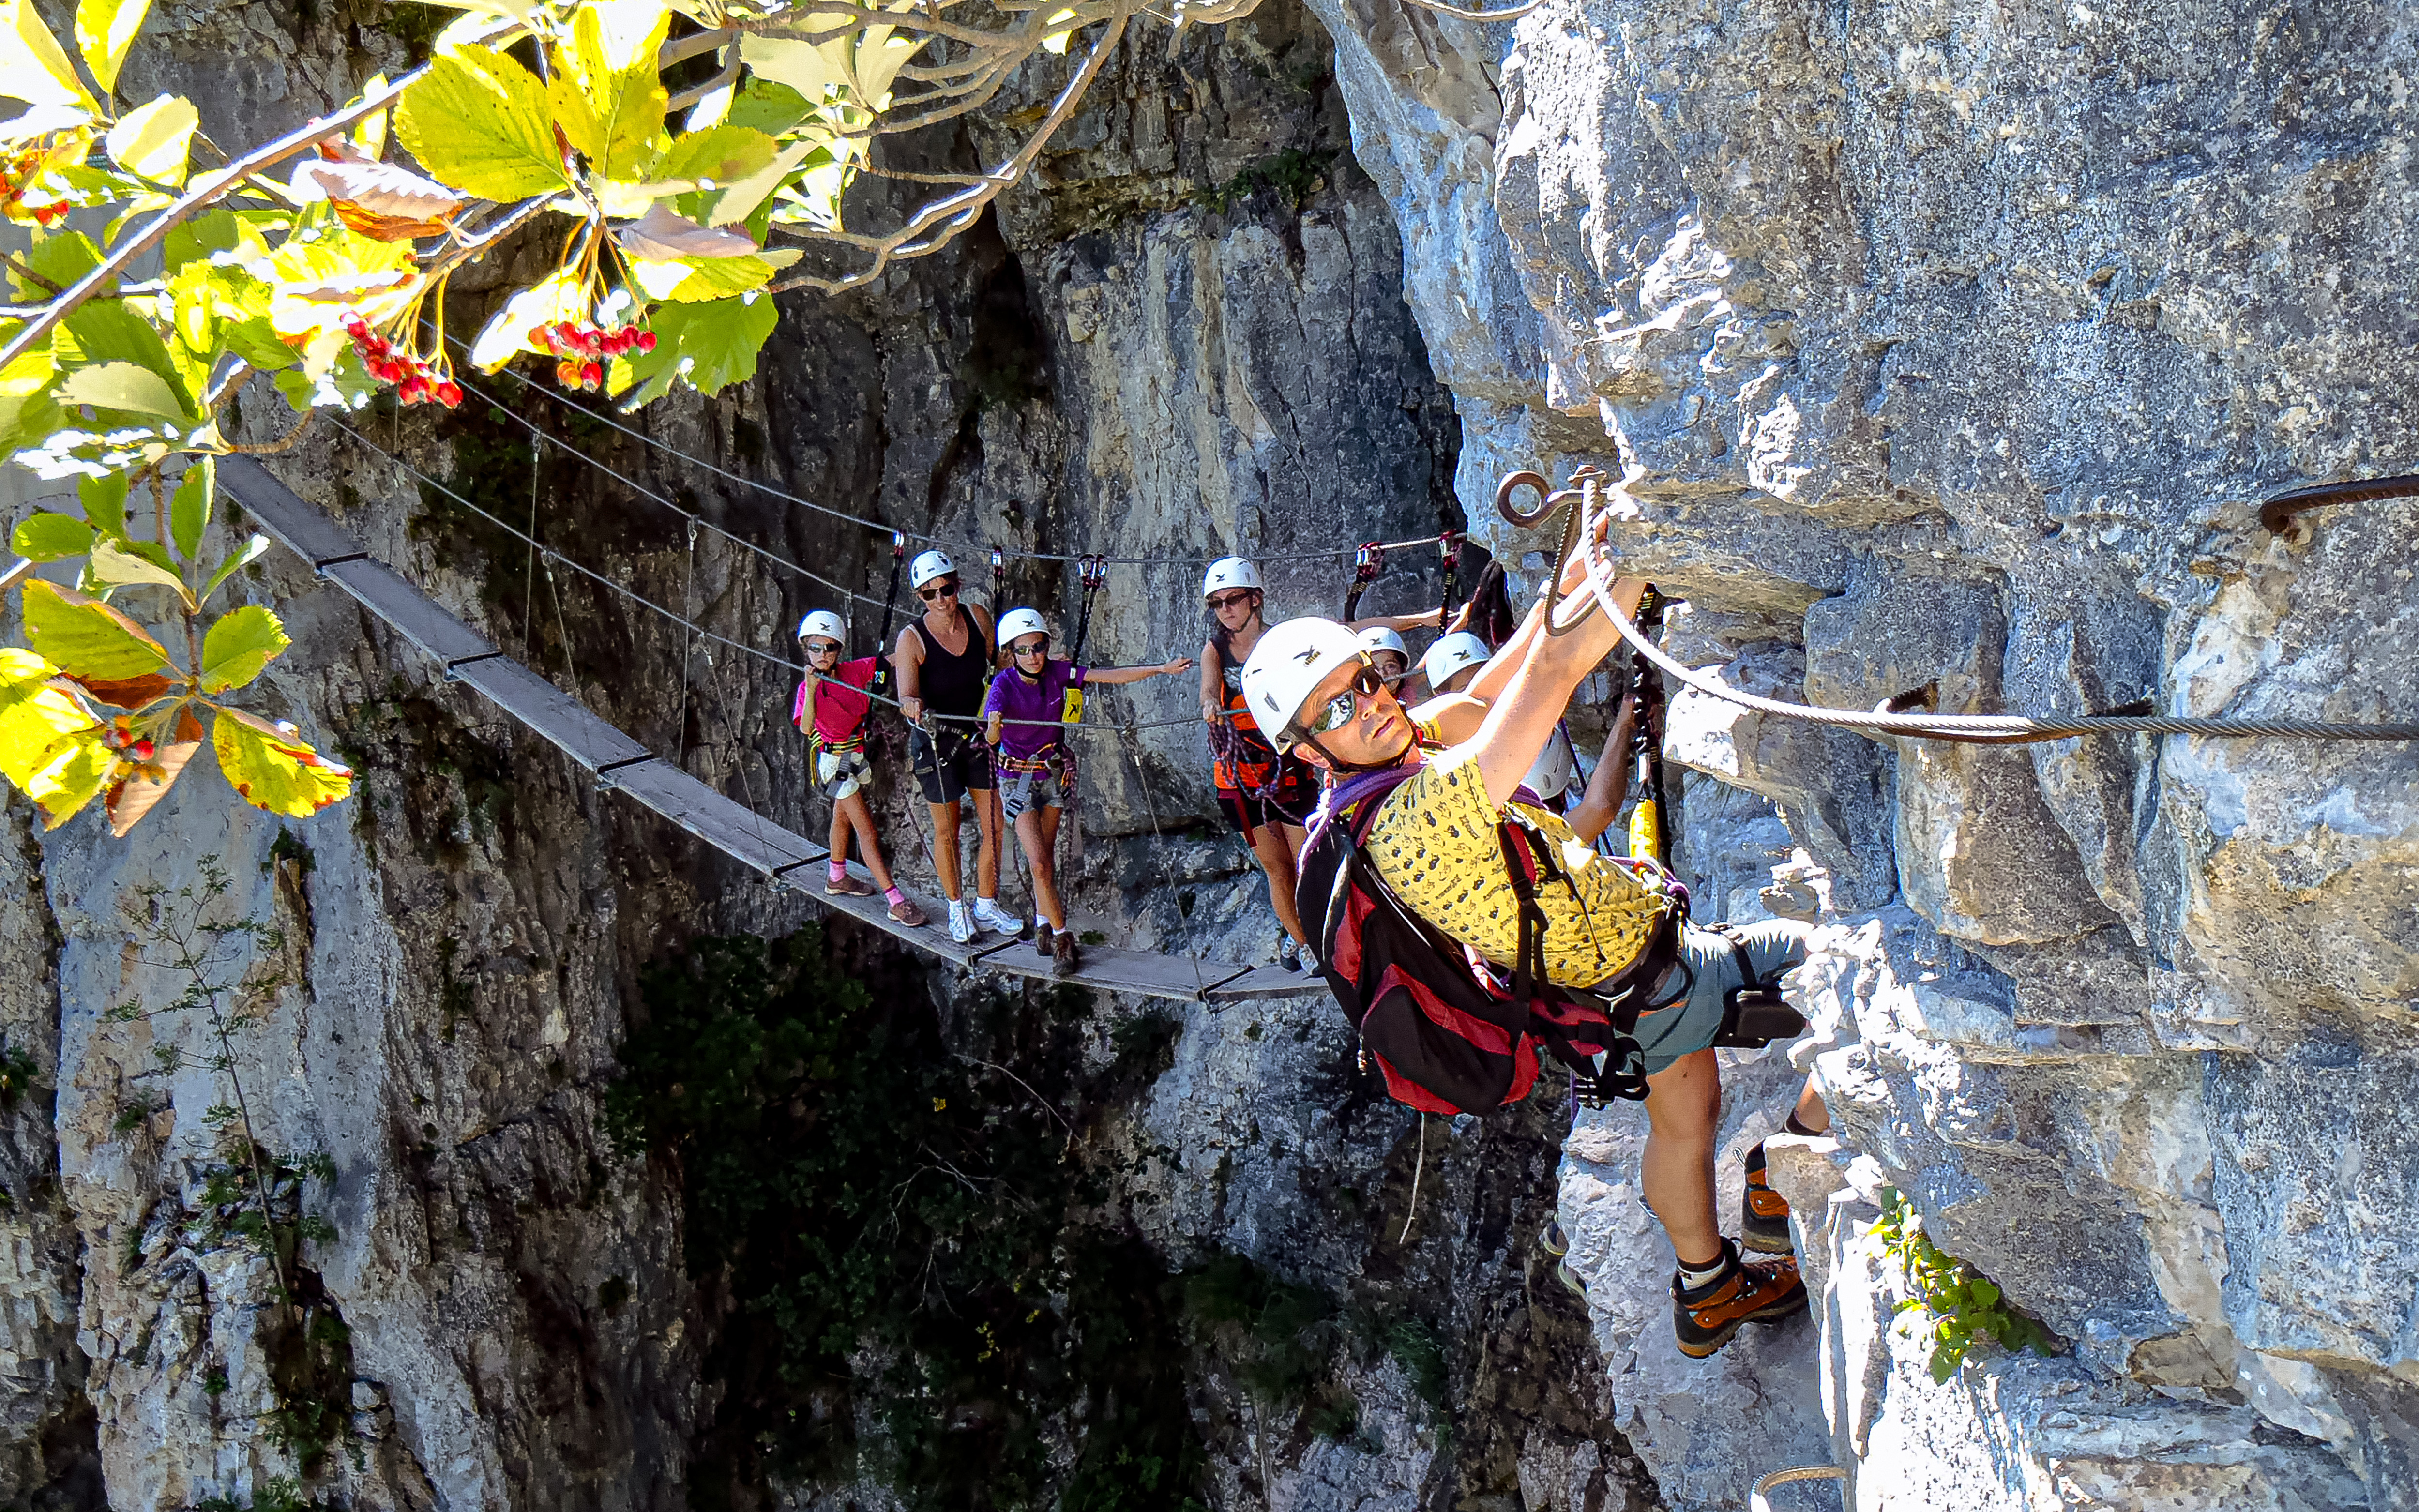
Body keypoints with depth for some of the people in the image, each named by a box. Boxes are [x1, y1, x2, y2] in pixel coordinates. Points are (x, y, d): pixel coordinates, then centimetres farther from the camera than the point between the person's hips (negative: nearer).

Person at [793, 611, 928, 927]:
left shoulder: (854, 671, -8)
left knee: (843, 815, 25)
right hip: (832, 758, -5)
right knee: (865, 827, -9)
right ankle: (896, 901, -12)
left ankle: (837, 878, 47)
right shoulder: (807, 688, -17)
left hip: (858, 752, 5)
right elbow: (806, 729, -31)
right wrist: (812, 689, -39)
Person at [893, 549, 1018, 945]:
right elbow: (906, 696, -29)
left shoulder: (977, 617, -8)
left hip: (979, 734, 4)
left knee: (993, 824, 5)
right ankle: (956, 909, 26)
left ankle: (987, 906, 21)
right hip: (935, 741, -4)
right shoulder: (912, 637, -19)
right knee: (947, 830, 8)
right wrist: (912, 705, -50)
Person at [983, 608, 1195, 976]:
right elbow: (991, 737, -39)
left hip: (1054, 772, 4)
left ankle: (1043, 925, 32)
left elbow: (1109, 676, -18)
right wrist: (993, 727, -64)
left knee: (1046, 854, 14)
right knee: (1038, 862, -11)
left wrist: (1162, 670, -24)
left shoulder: (1055, 673, -13)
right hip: (1017, 778, -4)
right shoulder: (1003, 685, -24)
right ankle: (1063, 939, -1)